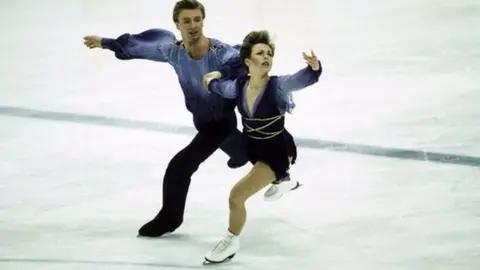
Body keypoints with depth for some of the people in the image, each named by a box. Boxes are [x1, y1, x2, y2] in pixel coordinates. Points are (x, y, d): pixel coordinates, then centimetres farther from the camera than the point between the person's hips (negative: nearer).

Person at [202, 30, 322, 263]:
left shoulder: (278, 86, -30)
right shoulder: (239, 85, -16)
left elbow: (303, 79, -51)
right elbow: (219, 86, 10)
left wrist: (314, 67, -67)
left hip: (277, 151, -6)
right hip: (252, 147, 6)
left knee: (237, 195, -17)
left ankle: (231, 242, 11)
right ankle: (281, 176, 78)